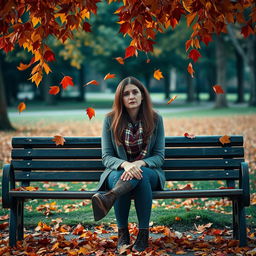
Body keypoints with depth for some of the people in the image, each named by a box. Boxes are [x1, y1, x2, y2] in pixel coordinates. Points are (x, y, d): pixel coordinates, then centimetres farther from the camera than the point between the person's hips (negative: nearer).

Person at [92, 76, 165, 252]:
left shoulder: (155, 119, 0)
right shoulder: (110, 120, -2)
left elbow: (159, 156, -2)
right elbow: (106, 157, -4)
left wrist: (139, 163, -24)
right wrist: (125, 165, -27)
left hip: (149, 170, 0)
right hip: (118, 170, 0)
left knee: (141, 176, -36)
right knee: (118, 178, -36)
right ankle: (123, 234, -26)